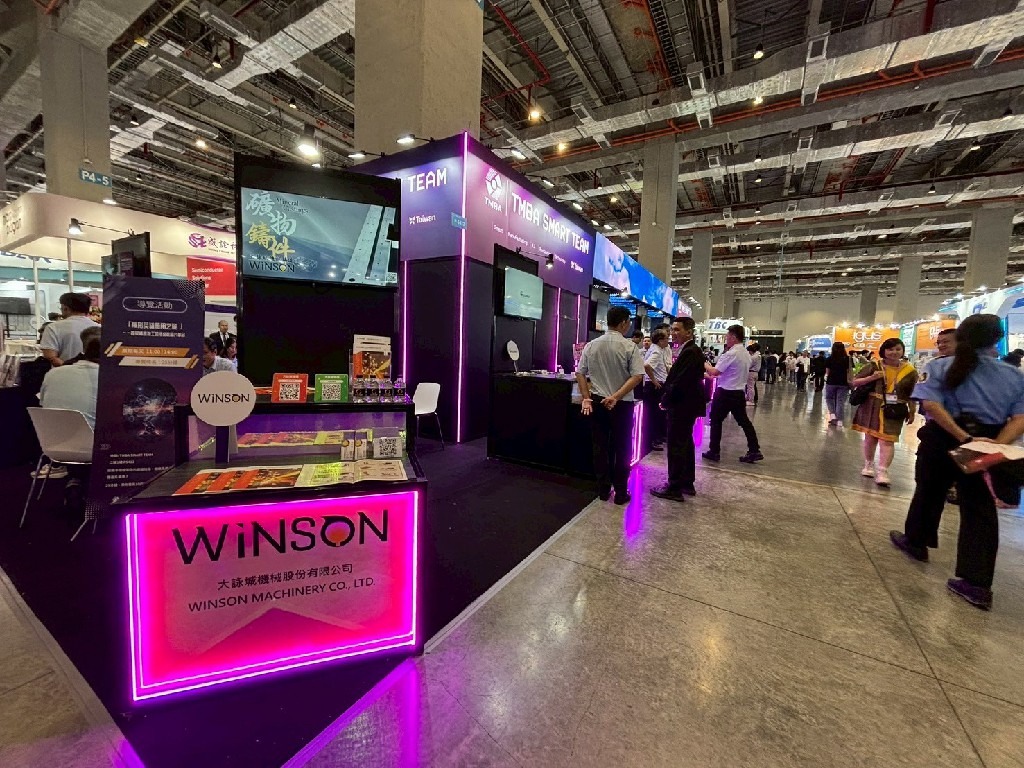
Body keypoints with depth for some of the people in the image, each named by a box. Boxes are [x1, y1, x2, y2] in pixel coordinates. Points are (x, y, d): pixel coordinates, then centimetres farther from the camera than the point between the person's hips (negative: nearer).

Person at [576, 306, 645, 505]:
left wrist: (587, 398, 2)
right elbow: (637, 376, -16)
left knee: (600, 446, 12)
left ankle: (603, 490, 21)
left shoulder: (591, 345, 1)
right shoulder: (630, 347, -9)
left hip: (597, 401, 4)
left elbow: (580, 374, 1)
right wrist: (616, 396, -17)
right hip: (622, 404, -3)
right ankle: (620, 492, 16)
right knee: (621, 448, 8)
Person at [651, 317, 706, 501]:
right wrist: (667, 398, 5)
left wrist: (665, 401, -12)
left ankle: (674, 489, 8)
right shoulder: (689, 350, 12)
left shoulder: (690, 352, -20)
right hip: (685, 405, 11)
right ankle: (687, 483, 30)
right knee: (685, 445, 18)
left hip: (682, 406, -11)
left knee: (676, 447, -2)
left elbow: (680, 382, -24)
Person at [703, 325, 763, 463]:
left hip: (726, 392, -8)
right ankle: (754, 451, 16)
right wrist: (719, 375, 17)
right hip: (739, 392, 8)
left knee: (716, 421, 4)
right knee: (744, 421, 14)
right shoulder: (746, 354, 10)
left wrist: (706, 365, -2)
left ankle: (714, 452, 10)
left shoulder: (731, 354, -18)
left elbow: (714, 372, -20)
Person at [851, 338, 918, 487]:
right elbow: (855, 382, 2)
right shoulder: (873, 366, 0)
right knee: (870, 436, 10)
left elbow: (912, 394, 8)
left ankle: (882, 472, -9)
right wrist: (871, 378, -14)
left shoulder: (909, 371, 4)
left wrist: (912, 412, 7)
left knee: (887, 440, -8)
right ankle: (869, 465, 26)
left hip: (894, 410, 0)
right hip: (872, 408, 0)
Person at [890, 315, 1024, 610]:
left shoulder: (942, 367, -5)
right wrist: (996, 445, -16)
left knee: (929, 491, 19)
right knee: (979, 510, 5)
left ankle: (916, 542, 37)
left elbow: (931, 405, -20)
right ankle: (977, 584, 6)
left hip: (942, 440, -2)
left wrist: (964, 437, -19)